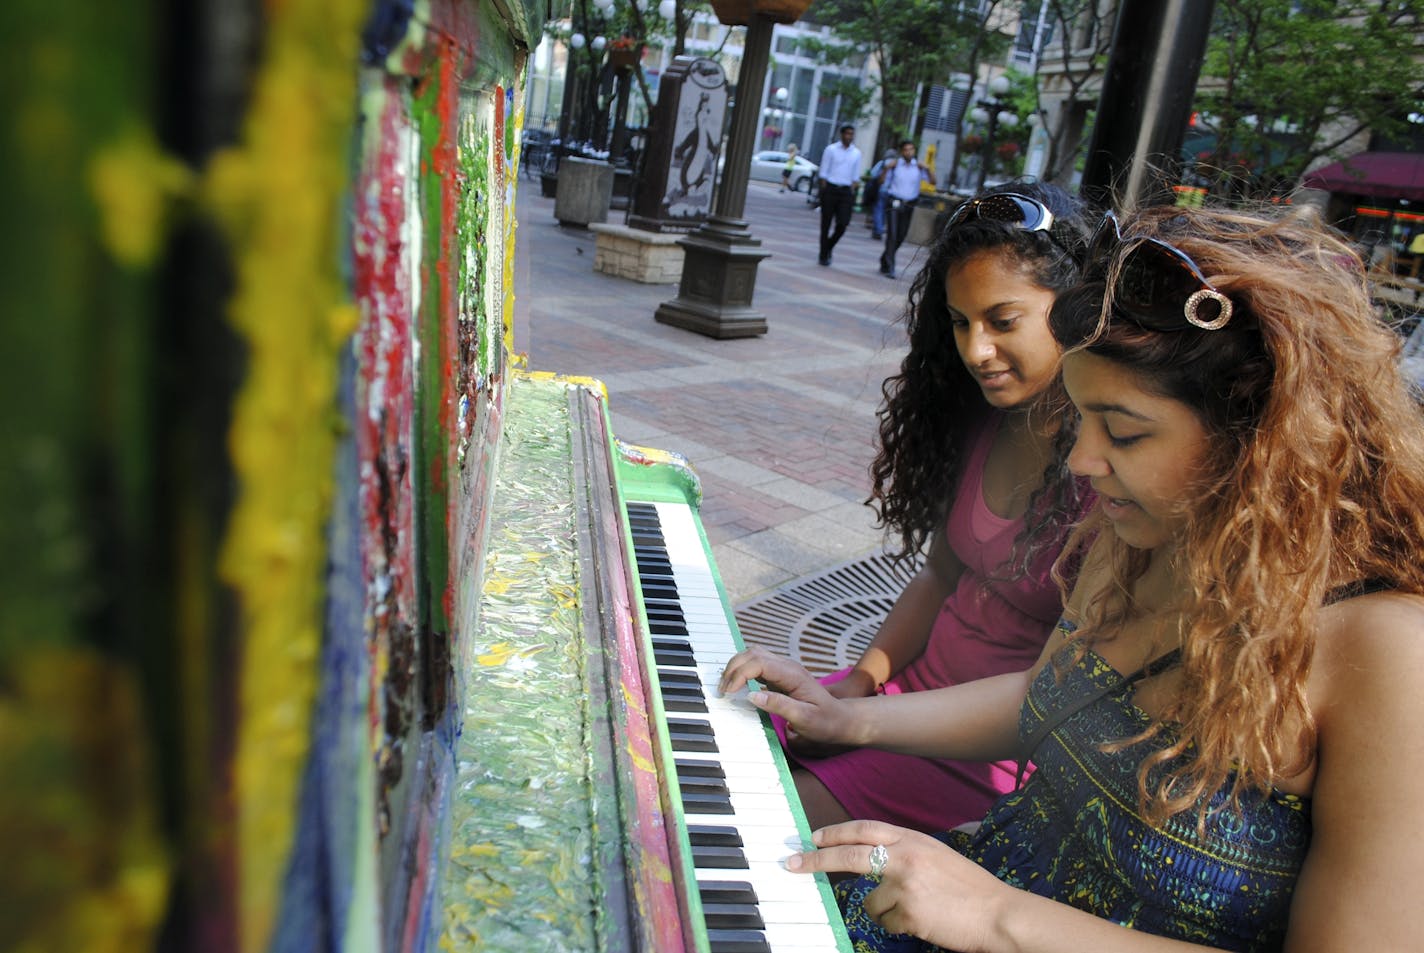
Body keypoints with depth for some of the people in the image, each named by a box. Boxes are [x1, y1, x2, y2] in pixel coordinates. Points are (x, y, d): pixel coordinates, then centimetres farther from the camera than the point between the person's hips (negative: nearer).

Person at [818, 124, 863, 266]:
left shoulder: (856, 153, 9)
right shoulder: (831, 149, 1)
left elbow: (855, 176, 12)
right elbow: (823, 172, 1)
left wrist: (852, 194, 5)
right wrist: (824, 191, -5)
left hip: (846, 191, 2)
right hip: (830, 189, -2)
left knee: (842, 224, -8)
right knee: (826, 224, 2)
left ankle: (828, 247, 17)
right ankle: (823, 255, 12)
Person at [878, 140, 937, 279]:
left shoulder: (919, 167, 5)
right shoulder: (894, 165, -1)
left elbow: (933, 181, 0)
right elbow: (881, 181, -4)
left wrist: (927, 169, -14)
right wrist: (886, 168, -18)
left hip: (909, 205, 4)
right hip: (894, 203, -4)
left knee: (901, 236, 11)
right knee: (892, 234, -13)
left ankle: (885, 260, 31)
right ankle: (889, 267, -10)